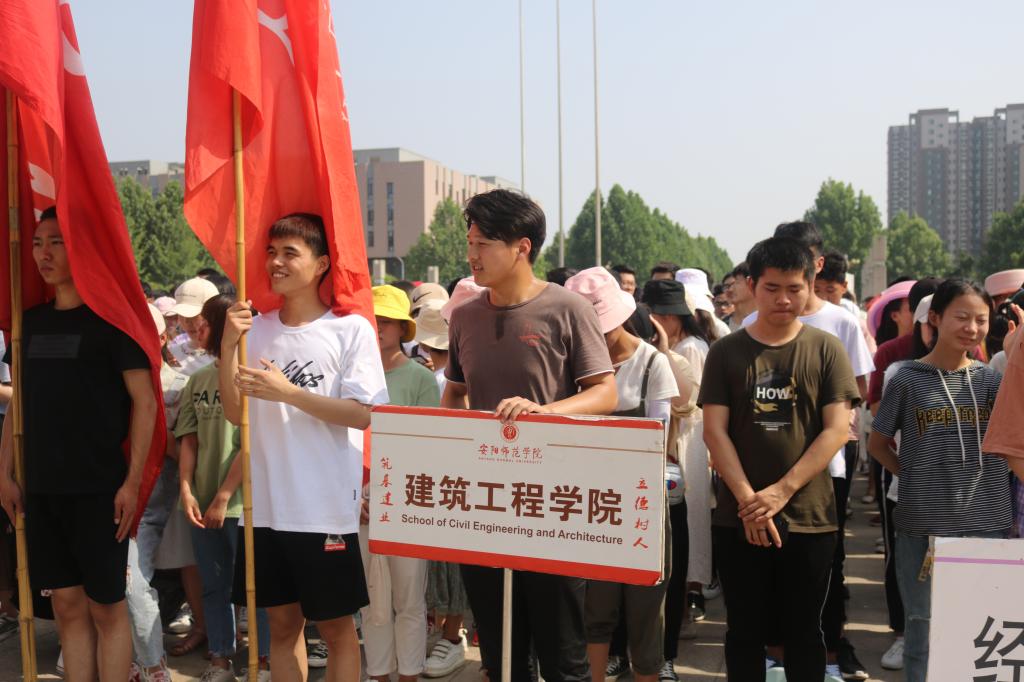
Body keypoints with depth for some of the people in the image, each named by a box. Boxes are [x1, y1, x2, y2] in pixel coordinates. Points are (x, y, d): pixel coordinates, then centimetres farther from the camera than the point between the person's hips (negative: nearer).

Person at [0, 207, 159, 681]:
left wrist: (133, 481, -13)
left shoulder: (111, 318, -7)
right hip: (41, 489, 6)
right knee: (68, 604, 10)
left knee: (106, 606, 2)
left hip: (98, 489, -5)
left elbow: (144, 401, -9)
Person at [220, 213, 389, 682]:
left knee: (337, 627, 8)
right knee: (281, 622, 16)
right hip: (266, 506, 4)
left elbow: (362, 415, -12)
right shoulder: (256, 329, 6)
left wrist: (288, 392, -19)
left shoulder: (351, 329, -6)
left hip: (327, 509, -4)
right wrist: (228, 345, -9)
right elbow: (236, 414, 3)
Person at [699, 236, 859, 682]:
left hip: (809, 516, 0)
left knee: (804, 630, 11)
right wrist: (748, 499, -15)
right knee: (745, 630, 9)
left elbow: (836, 430, -6)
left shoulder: (826, 350, 1)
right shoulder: (726, 351, 2)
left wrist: (781, 492, -15)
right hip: (739, 518, 1)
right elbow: (715, 431, -3)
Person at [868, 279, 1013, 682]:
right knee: (925, 628, 7)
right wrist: (913, 475, -6)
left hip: (987, 524, 3)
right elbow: (877, 444, 6)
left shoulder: (993, 380, 5)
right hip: (923, 526, -2)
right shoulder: (908, 380, -3)